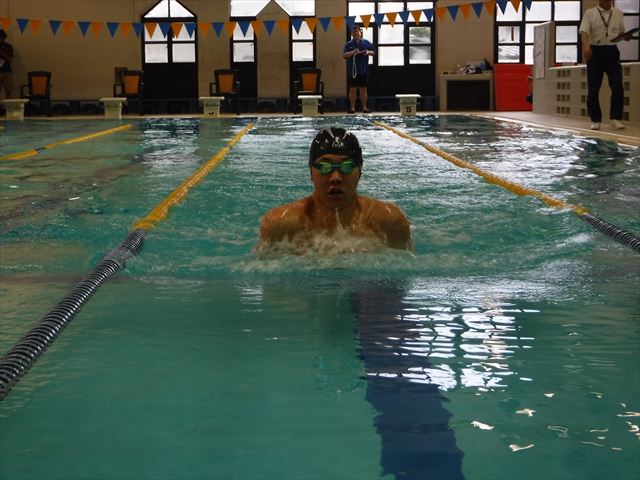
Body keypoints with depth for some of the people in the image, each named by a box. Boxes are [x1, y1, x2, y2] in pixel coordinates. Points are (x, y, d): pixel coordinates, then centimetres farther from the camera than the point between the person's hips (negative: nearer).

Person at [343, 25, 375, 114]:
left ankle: (364, 107, 8)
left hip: (363, 71, 1)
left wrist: (368, 52, -10)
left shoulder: (366, 43, 8)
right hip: (353, 70, -1)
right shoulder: (349, 44, 4)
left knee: (363, 89, 5)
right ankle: (352, 107, 5)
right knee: (352, 89, 1)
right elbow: (344, 55, -3)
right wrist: (353, 53, -19)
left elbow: (373, 52, 12)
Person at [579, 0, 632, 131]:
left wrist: (627, 36, -5)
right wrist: (586, 46, -32)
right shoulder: (590, 13, 0)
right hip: (595, 51, -2)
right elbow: (584, 31, -13)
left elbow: (621, 33, 19)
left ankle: (616, 118, -3)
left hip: (612, 51, 2)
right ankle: (595, 120, 12)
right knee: (593, 89, 1)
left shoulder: (618, 13, 11)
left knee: (617, 86, -9)